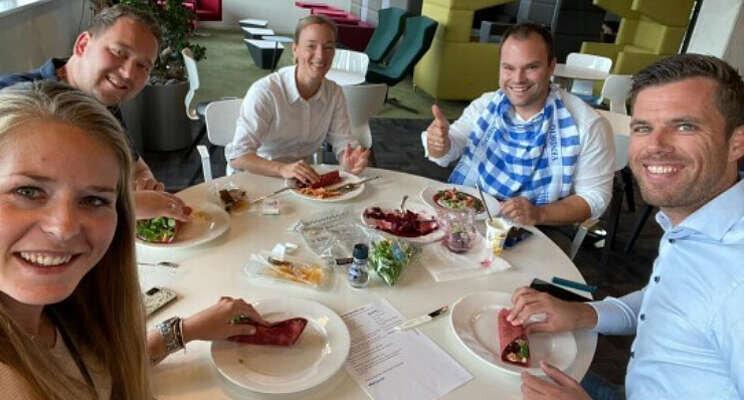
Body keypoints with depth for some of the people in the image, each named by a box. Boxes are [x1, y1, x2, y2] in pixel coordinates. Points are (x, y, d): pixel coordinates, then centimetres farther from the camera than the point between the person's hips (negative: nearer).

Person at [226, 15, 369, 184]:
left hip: (301, 177, 4)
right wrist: (282, 169, -41)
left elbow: (343, 144, -2)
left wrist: (350, 161, -26)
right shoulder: (265, 91, -20)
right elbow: (237, 157, -24)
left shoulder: (335, 94, -1)